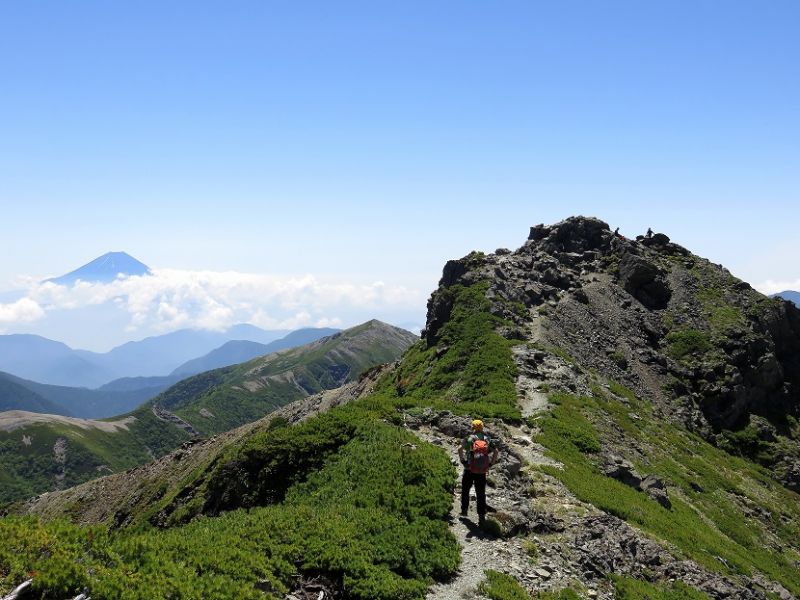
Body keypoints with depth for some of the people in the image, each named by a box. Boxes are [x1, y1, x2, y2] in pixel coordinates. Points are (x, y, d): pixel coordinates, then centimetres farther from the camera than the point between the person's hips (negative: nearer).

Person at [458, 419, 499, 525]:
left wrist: (463, 461, -9)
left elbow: (460, 449, -20)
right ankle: (481, 516, 5)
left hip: (469, 470, -2)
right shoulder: (487, 439, 5)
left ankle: (464, 510, 26)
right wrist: (490, 464, 4)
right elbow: (495, 452, -3)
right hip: (482, 472, 2)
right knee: (481, 494, 8)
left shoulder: (469, 438, -4)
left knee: (465, 490, 20)